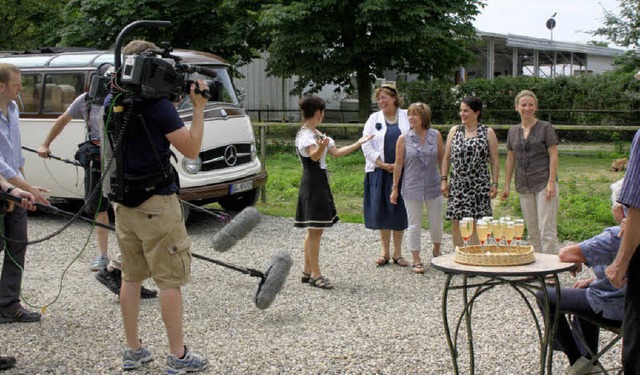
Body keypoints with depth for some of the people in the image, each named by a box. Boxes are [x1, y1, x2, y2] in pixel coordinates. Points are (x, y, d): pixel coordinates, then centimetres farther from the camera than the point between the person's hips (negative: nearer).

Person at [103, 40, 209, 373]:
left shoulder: (111, 104, 7)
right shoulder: (157, 105, -15)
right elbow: (191, 149, -14)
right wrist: (199, 108, -6)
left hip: (123, 203, 8)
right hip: (156, 202, -7)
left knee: (131, 277, 15)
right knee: (170, 280, 1)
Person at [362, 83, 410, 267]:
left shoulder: (407, 117, 3)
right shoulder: (374, 118, 6)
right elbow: (366, 145, 1)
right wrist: (383, 164, -8)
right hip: (379, 171, 1)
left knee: (399, 211, 3)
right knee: (381, 210, 3)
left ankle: (397, 253, 15)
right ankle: (385, 252, 15)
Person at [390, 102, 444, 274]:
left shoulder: (436, 136, -2)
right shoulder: (404, 139, -6)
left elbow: (442, 159, 6)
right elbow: (398, 164, -2)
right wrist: (394, 188, -1)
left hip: (433, 186, 2)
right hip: (412, 188, -1)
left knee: (437, 222, 11)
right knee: (414, 225, 5)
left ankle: (437, 252, 35)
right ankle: (416, 260, 16)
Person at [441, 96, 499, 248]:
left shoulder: (488, 133, 2)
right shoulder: (454, 131, 9)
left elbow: (494, 161, 1)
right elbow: (446, 157, 11)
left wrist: (494, 184, -5)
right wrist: (443, 180, 4)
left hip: (479, 185, -3)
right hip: (457, 185, 3)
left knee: (476, 223, -1)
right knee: (456, 222, 3)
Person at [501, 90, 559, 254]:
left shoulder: (545, 128, -1)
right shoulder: (513, 131, 12)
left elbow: (553, 156, -5)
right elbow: (510, 159, 16)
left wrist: (551, 182, -14)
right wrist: (506, 185, 12)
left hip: (544, 183, -5)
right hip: (524, 187, 5)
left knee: (547, 230, -9)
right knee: (532, 232, 8)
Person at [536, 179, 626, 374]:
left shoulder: (614, 237, -26)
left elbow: (564, 254, -25)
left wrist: (577, 260, -3)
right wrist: (592, 280, 12)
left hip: (612, 310, -9)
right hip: (631, 305, 9)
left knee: (545, 297, 5)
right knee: (584, 293, 37)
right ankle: (590, 359, 38)